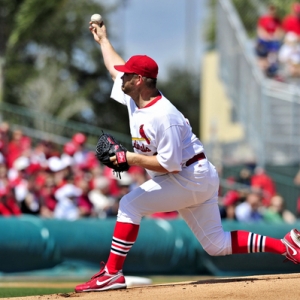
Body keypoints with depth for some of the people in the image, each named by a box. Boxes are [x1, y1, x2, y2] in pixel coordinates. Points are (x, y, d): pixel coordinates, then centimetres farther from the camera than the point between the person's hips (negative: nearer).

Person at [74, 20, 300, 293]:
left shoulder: (163, 116, -24)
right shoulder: (135, 98, 3)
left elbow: (170, 164, -26)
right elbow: (116, 67, 23)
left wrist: (133, 159, -22)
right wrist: (103, 40, 34)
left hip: (192, 178, -10)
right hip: (196, 180, 10)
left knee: (130, 204, -15)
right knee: (217, 245, 9)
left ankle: (112, 274, -15)